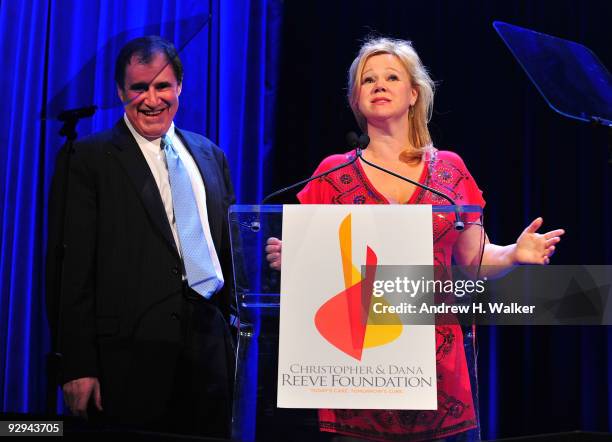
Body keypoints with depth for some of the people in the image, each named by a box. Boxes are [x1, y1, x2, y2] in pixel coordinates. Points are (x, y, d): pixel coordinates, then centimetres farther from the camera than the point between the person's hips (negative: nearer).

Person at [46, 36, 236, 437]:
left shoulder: (210, 156, 15)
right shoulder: (87, 160, -1)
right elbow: (72, 269, -6)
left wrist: (233, 328, 13)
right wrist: (78, 366, -12)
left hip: (210, 345, 5)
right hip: (131, 354, -5)